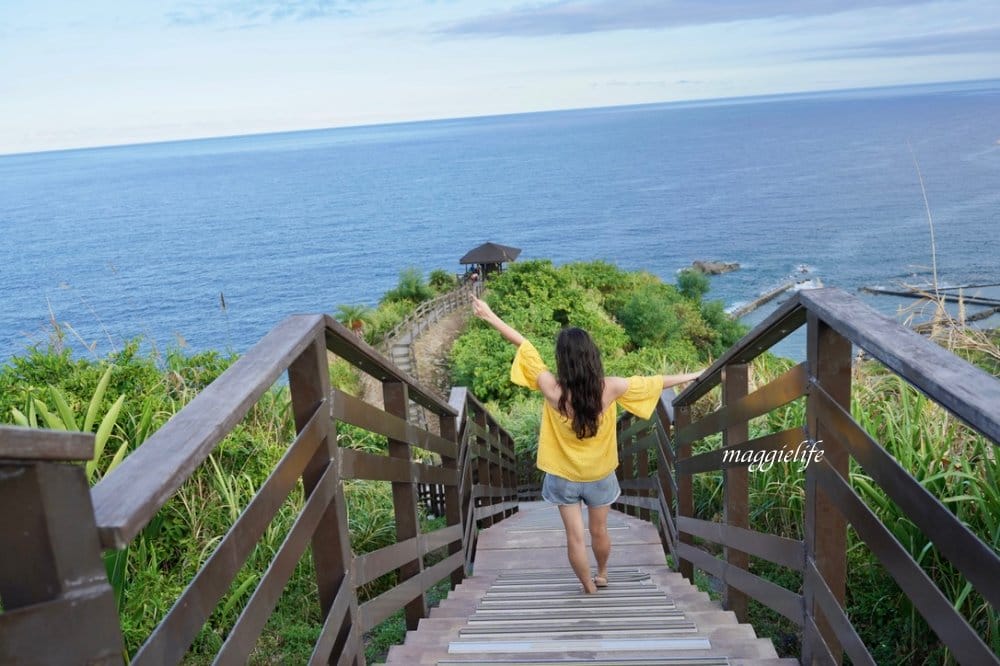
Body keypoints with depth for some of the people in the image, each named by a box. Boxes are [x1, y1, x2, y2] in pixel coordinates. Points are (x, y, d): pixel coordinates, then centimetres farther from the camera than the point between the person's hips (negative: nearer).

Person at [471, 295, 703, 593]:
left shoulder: (553, 390, -26)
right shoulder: (609, 388, -23)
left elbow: (525, 347, -18)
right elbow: (653, 382, -8)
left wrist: (489, 316, -12)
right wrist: (692, 376, 8)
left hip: (564, 477, -2)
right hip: (600, 476, 2)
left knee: (574, 537, 14)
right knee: (599, 531, 24)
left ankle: (589, 587, 31)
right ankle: (602, 575, 47)